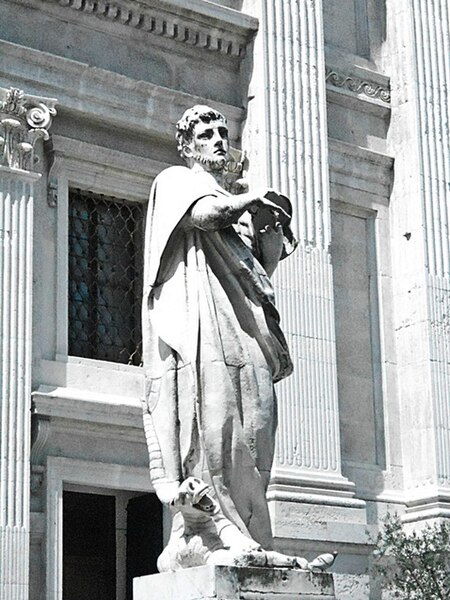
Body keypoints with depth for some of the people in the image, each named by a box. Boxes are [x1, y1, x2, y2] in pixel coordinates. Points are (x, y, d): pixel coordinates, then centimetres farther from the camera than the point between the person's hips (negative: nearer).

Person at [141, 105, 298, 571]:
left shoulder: (236, 202, 31)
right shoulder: (175, 181, 11)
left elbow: (267, 263, 20)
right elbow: (204, 213, -12)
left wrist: (270, 219, 4)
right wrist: (253, 198, 1)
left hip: (241, 321, 7)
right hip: (198, 318, -7)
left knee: (247, 430, -5)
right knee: (209, 414, -19)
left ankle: (237, 533, -10)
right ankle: (200, 536, -24)